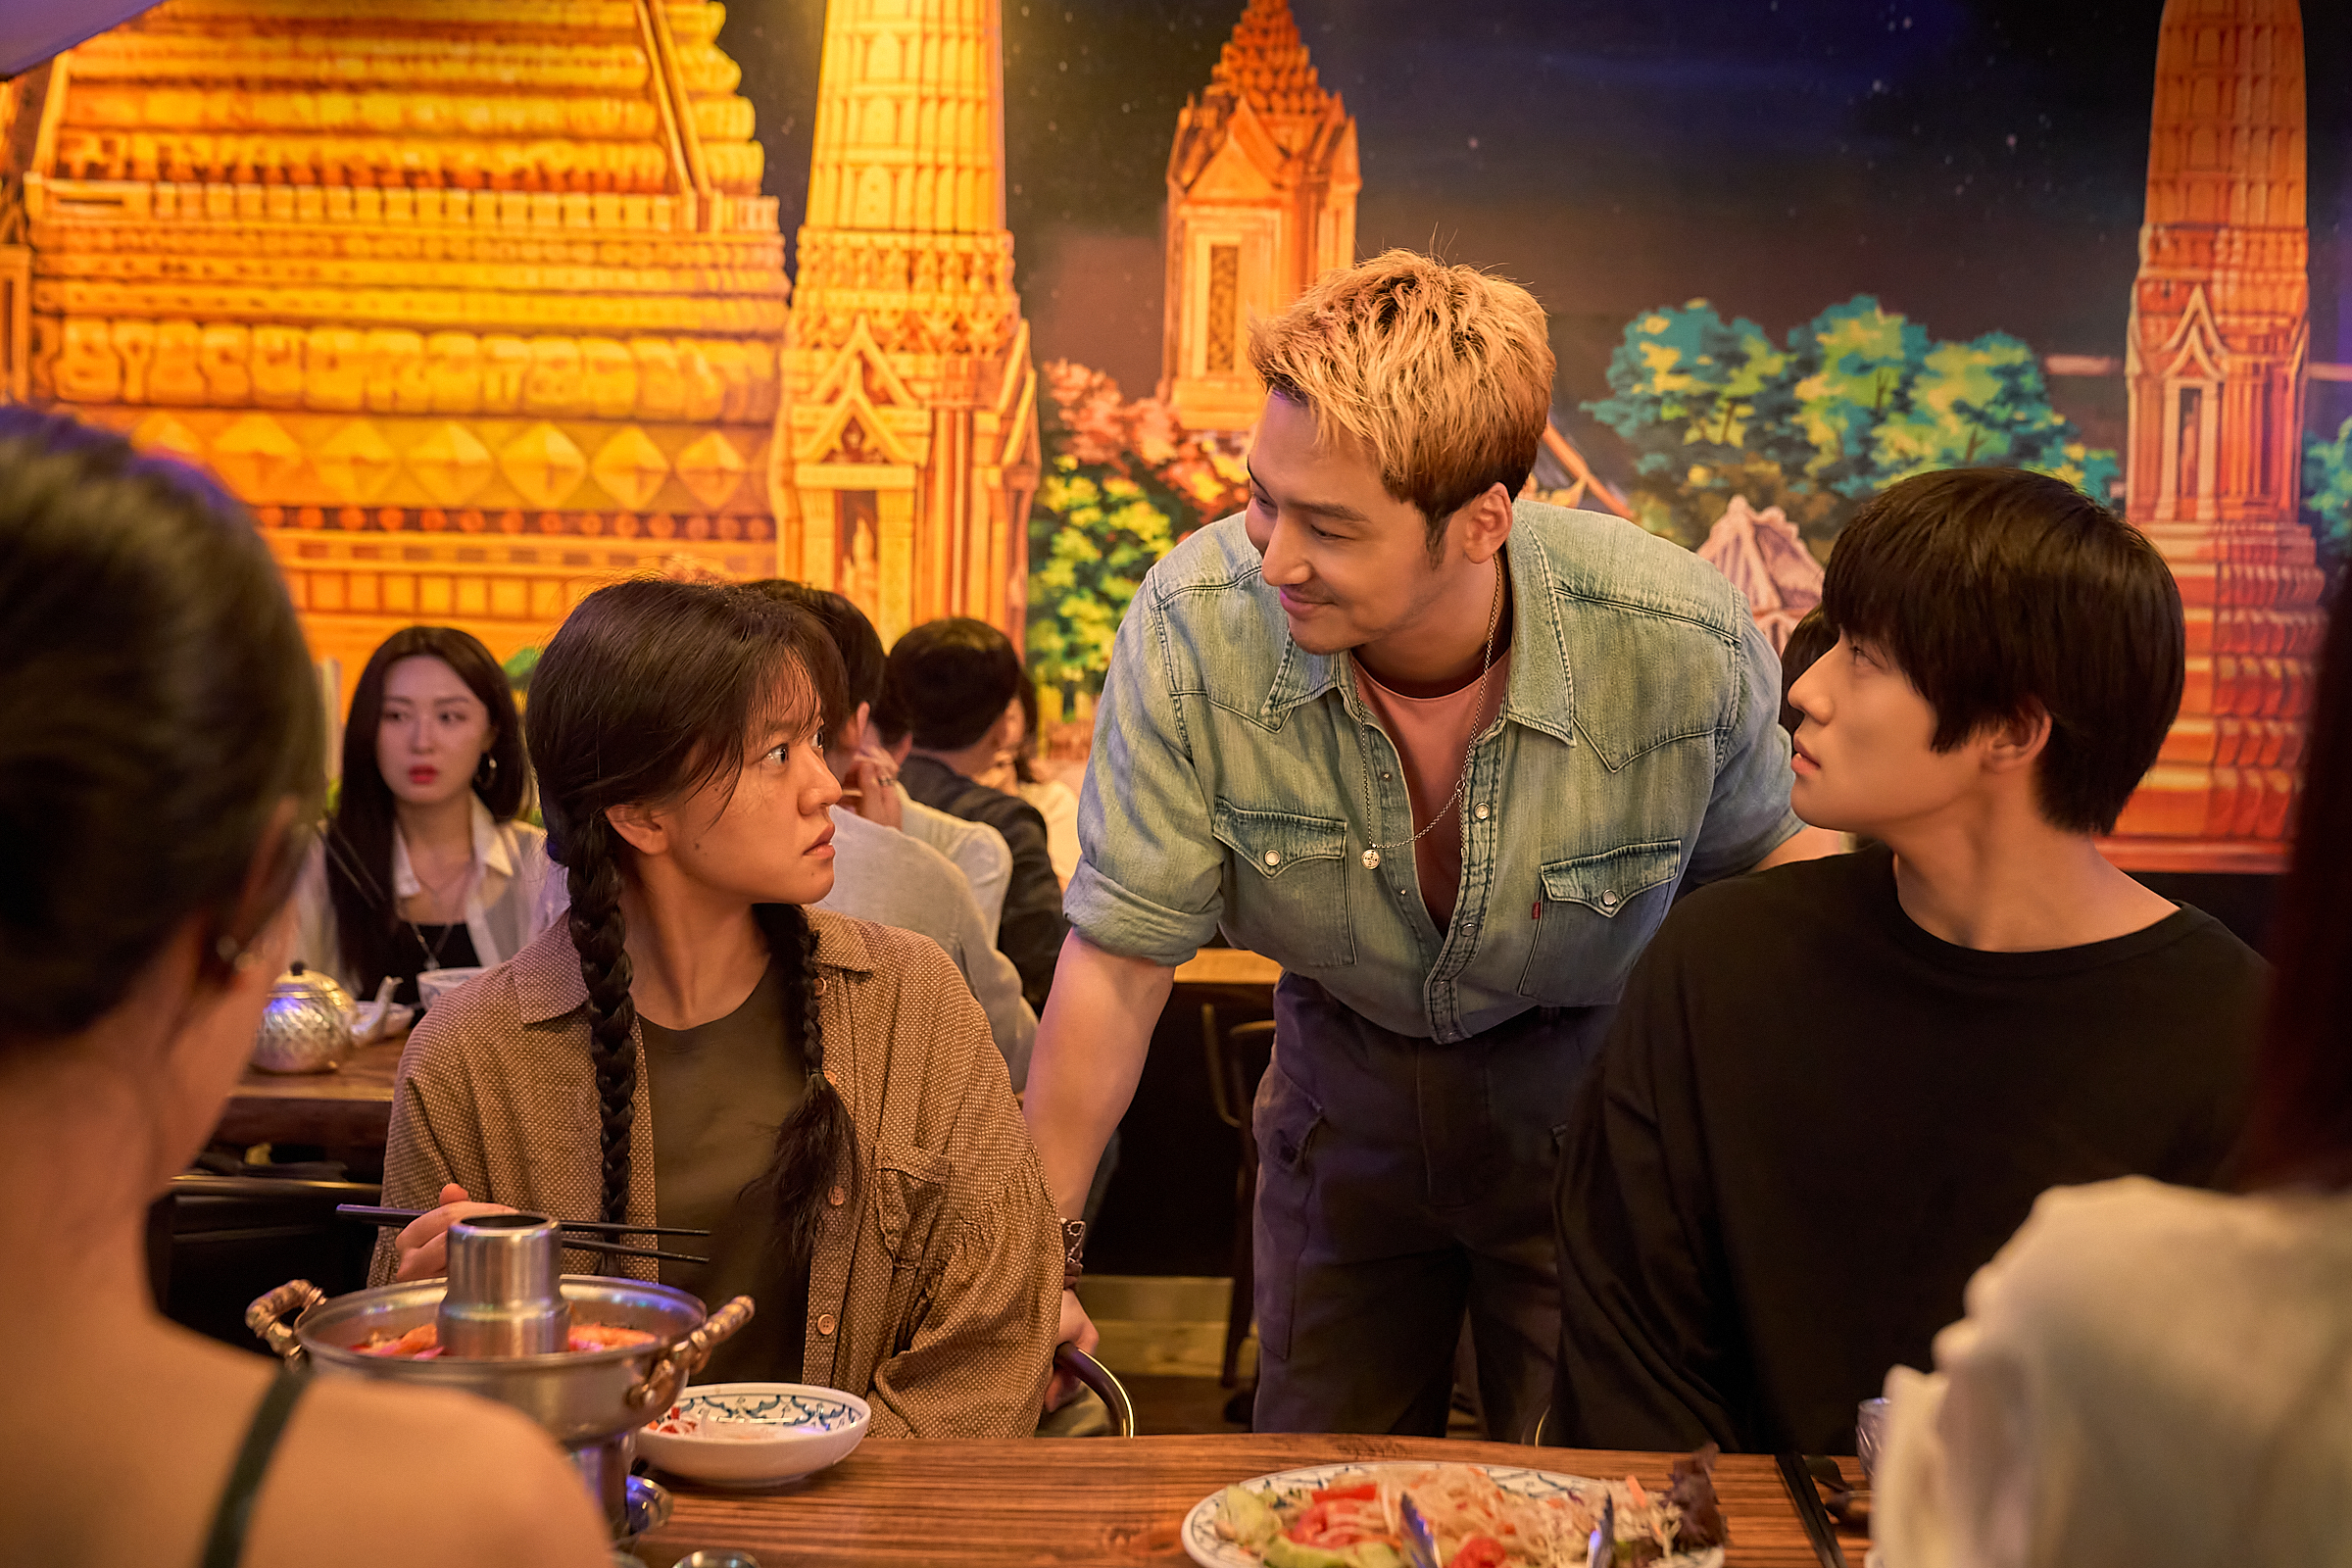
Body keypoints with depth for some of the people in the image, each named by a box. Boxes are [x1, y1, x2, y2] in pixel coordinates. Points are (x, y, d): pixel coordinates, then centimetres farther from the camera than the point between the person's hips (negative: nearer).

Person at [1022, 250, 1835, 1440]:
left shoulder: (1686, 649, -27)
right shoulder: (1193, 626, -27)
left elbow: (1759, 854, -4)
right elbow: (1120, 952, -19)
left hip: (1592, 1088, -1)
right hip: (1345, 1069, 2)